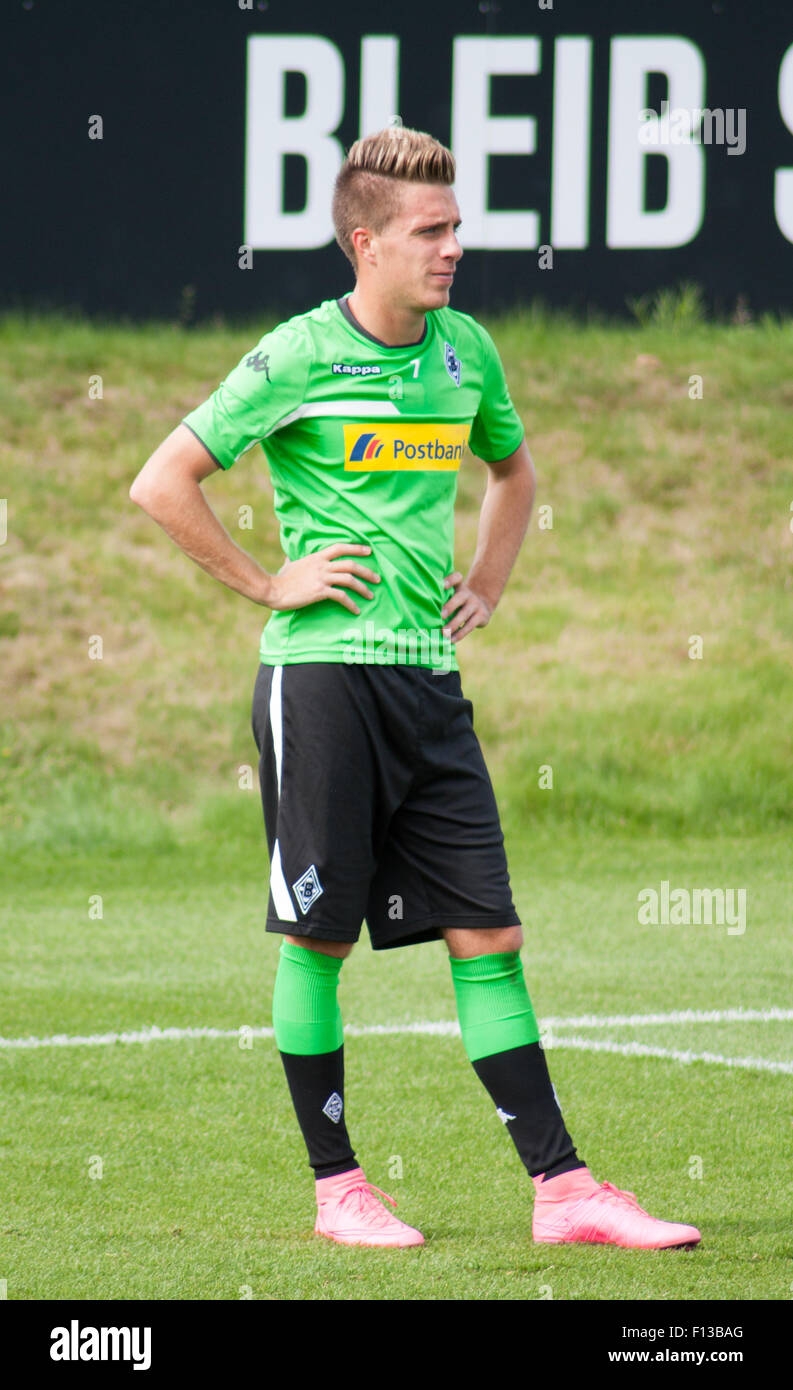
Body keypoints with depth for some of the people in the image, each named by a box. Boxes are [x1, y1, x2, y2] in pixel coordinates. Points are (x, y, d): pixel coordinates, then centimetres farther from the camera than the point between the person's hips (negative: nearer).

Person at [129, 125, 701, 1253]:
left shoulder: (466, 350, 10)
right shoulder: (297, 356, -8)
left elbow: (514, 469, 30)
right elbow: (163, 484, -8)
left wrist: (488, 585, 17)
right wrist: (269, 584, -7)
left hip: (429, 677, 5)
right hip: (322, 669, -5)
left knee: (488, 933, 1)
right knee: (317, 936, 0)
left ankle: (560, 1188, 0)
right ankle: (336, 1187, 10)